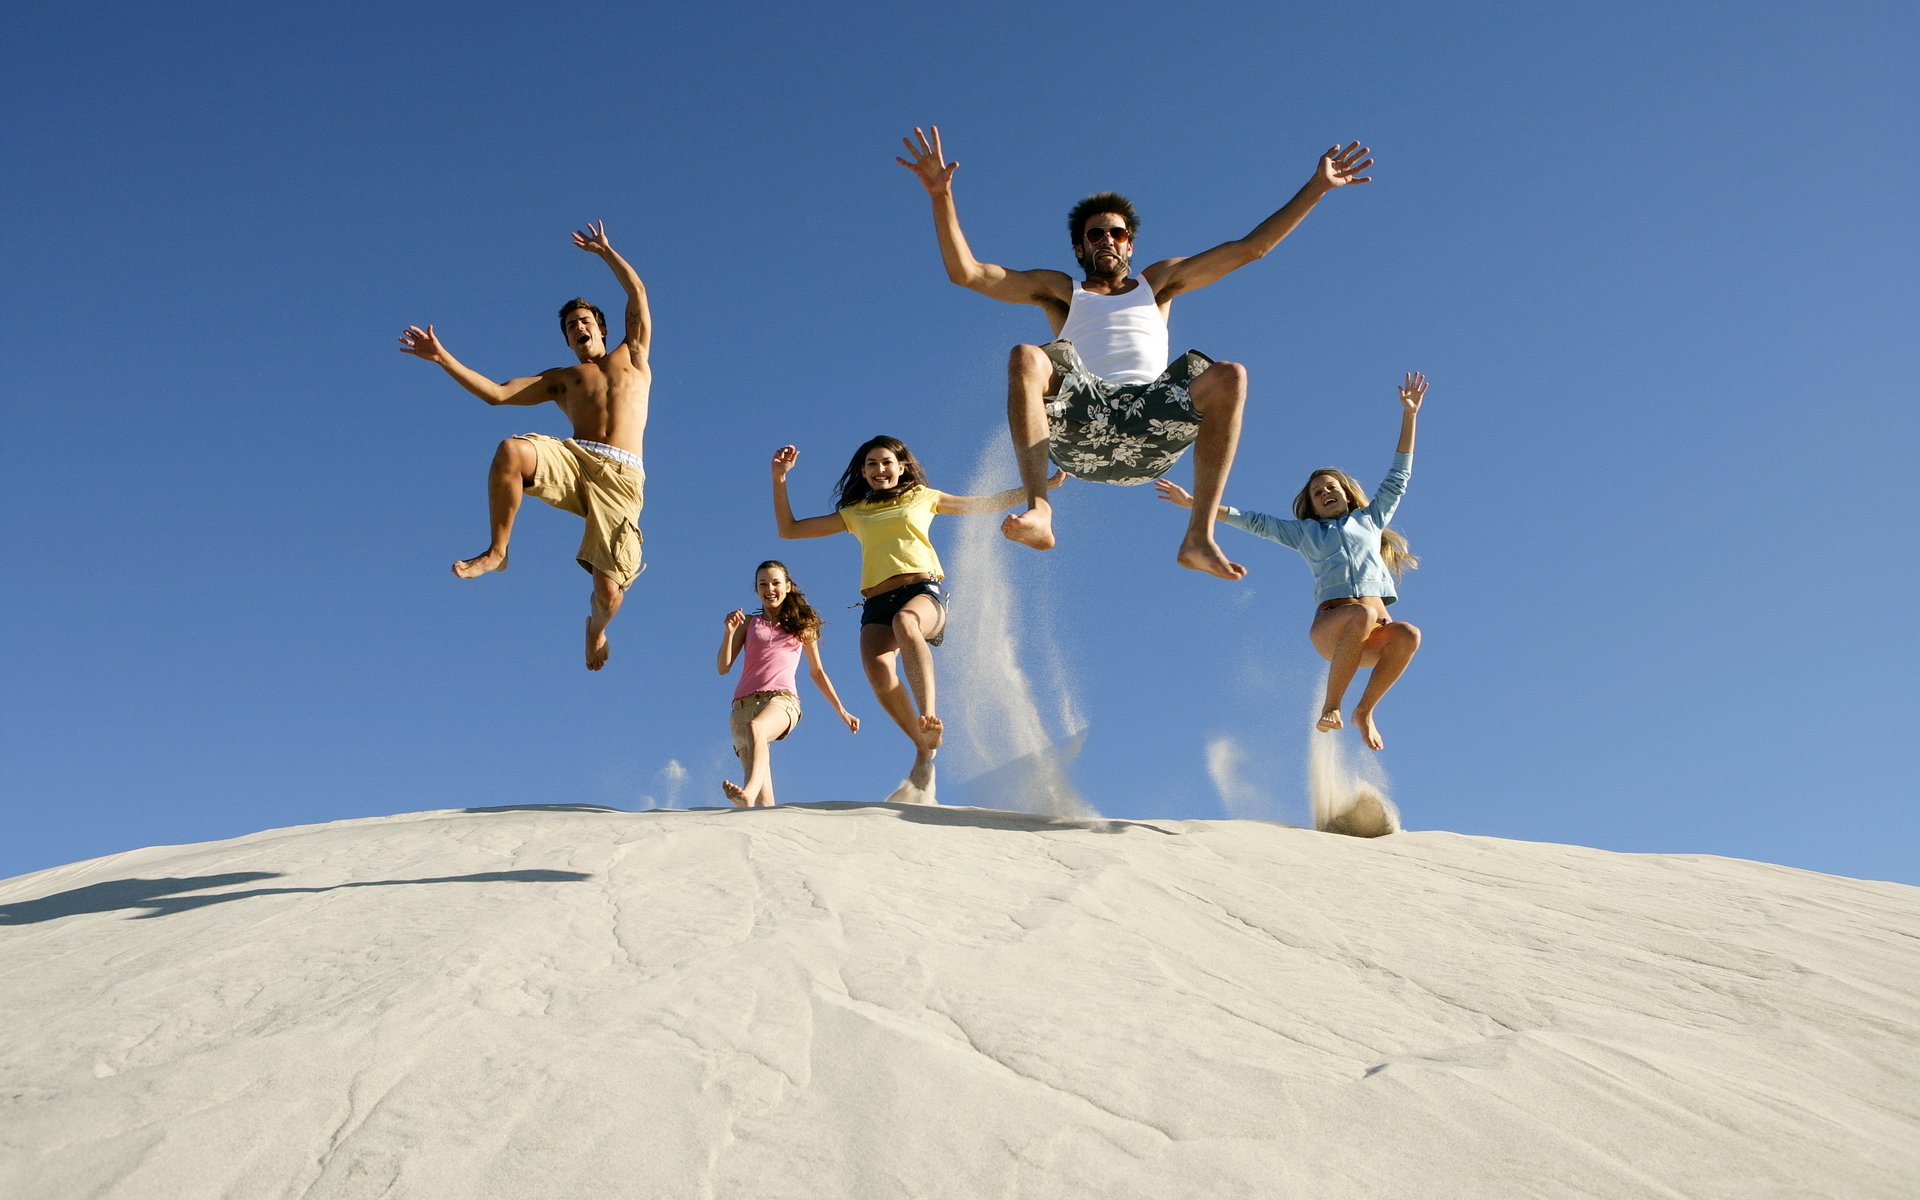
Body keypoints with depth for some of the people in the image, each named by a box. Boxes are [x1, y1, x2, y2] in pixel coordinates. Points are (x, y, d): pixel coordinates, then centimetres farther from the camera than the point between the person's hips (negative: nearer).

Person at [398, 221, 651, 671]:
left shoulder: (632, 355, 27)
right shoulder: (561, 379, 29)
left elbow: (637, 292, 22)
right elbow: (497, 393, 19)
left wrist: (605, 251, 29)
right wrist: (443, 357, 13)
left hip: (620, 475, -2)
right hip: (573, 458, 2)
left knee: (609, 593, -12)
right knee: (511, 451, -35)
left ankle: (596, 627, 29)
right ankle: (496, 551, -16)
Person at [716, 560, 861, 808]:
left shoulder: (803, 625, 21)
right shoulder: (749, 623, 21)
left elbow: (817, 672, 27)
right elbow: (723, 668, 14)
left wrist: (841, 711, 25)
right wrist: (729, 632, -2)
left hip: (782, 699, -2)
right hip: (744, 702, 2)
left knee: (755, 727, -41)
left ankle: (748, 795, -61)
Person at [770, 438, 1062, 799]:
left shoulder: (922, 497, 22)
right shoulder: (854, 514, 25)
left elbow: (989, 503, 28)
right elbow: (789, 529, 25)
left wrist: (1043, 485, 26)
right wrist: (780, 477, 17)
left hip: (924, 591, -2)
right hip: (877, 604, 2)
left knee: (905, 621, -41)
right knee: (879, 672, -30)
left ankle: (929, 716, -52)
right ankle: (924, 751, -20)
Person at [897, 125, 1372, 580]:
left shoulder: (1157, 283, 32)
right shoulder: (1061, 291, 27)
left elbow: (1250, 247, 29)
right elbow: (966, 272, 18)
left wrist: (1315, 188, 25)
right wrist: (941, 195, 7)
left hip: (1152, 419, 1)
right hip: (1082, 418, -1)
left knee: (1229, 376, -27)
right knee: (1026, 359, -30)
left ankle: (1199, 536, -33)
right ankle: (1038, 511, -44)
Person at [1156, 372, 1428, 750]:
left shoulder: (1370, 518, 28)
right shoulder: (1305, 532, 27)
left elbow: (1399, 476, 27)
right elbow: (1253, 521, 25)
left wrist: (1409, 414, 23)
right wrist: (1196, 503, 21)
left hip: (1376, 633, 1)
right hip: (1331, 627, -1)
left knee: (1407, 634, -35)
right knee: (1362, 615, -38)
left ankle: (1365, 712, -19)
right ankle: (1330, 707, -29)